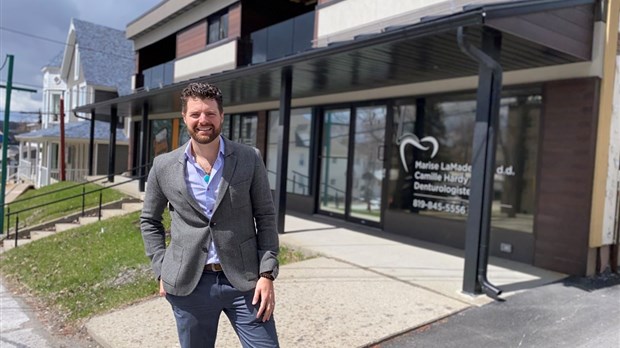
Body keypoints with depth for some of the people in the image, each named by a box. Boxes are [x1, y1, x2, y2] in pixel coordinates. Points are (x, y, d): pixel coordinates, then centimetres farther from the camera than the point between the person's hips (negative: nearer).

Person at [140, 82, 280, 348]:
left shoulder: (250, 159, -3)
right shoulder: (164, 166, 0)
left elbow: (266, 217, 0)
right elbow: (149, 221, 12)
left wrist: (267, 274, -7)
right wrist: (162, 270, 4)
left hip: (244, 280, -1)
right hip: (189, 284, 1)